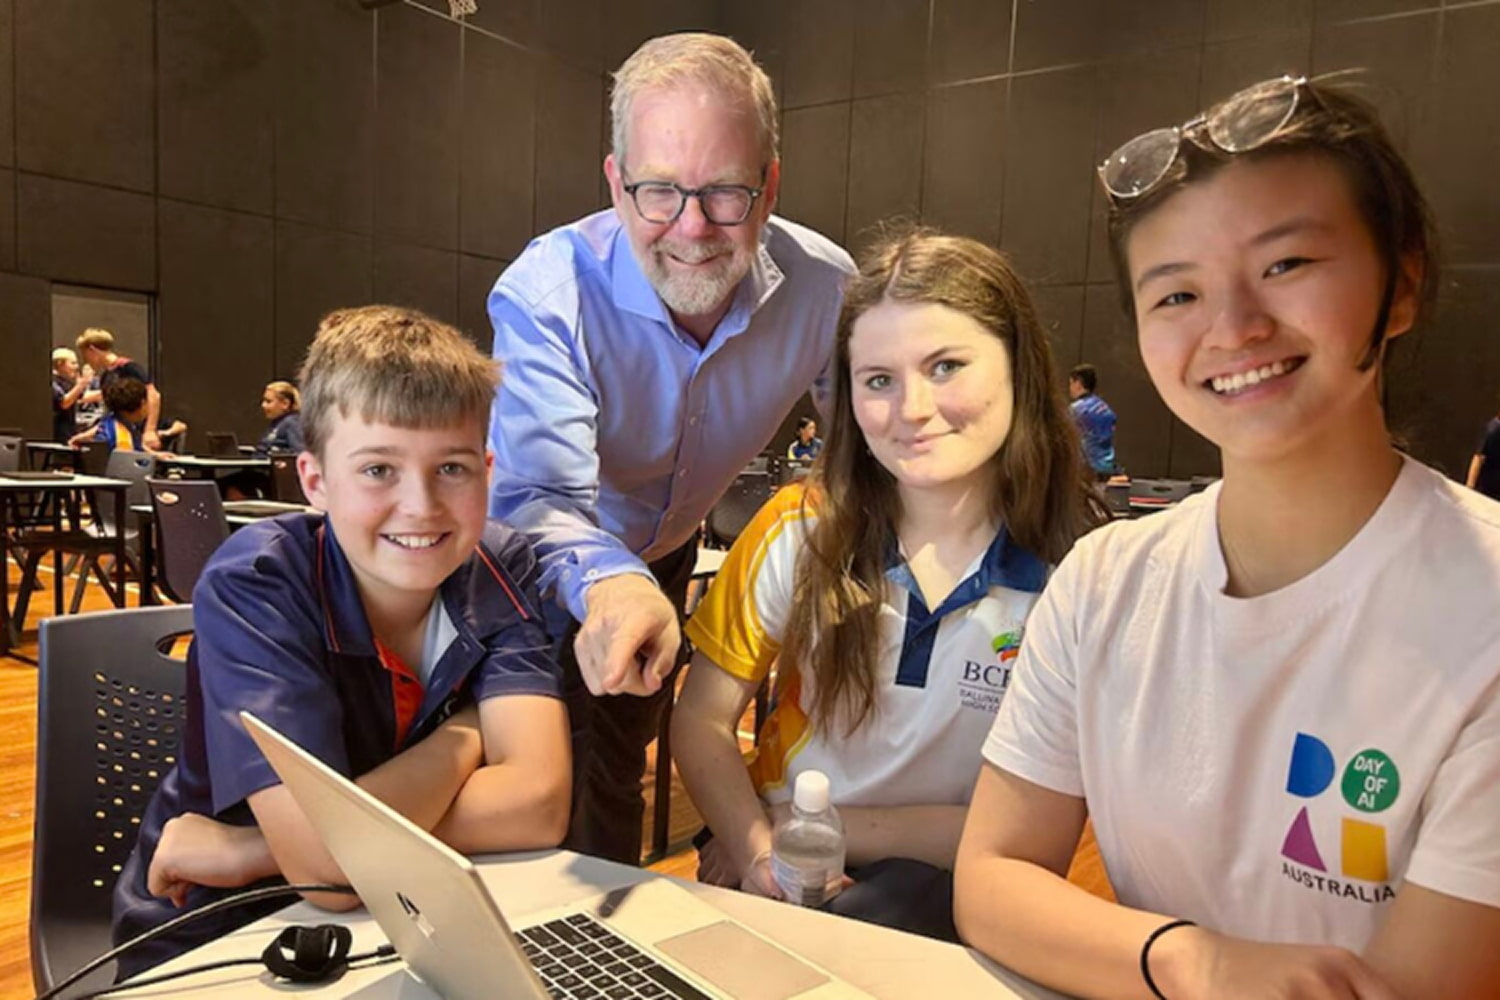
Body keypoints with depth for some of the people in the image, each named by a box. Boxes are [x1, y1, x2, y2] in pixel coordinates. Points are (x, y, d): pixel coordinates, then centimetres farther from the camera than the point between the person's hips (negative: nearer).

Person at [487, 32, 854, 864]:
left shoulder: (825, 287, -23)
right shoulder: (545, 293, -34)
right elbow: (541, 498, -44)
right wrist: (608, 583, -65)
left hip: (662, 560, 3)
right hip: (538, 574, -2)